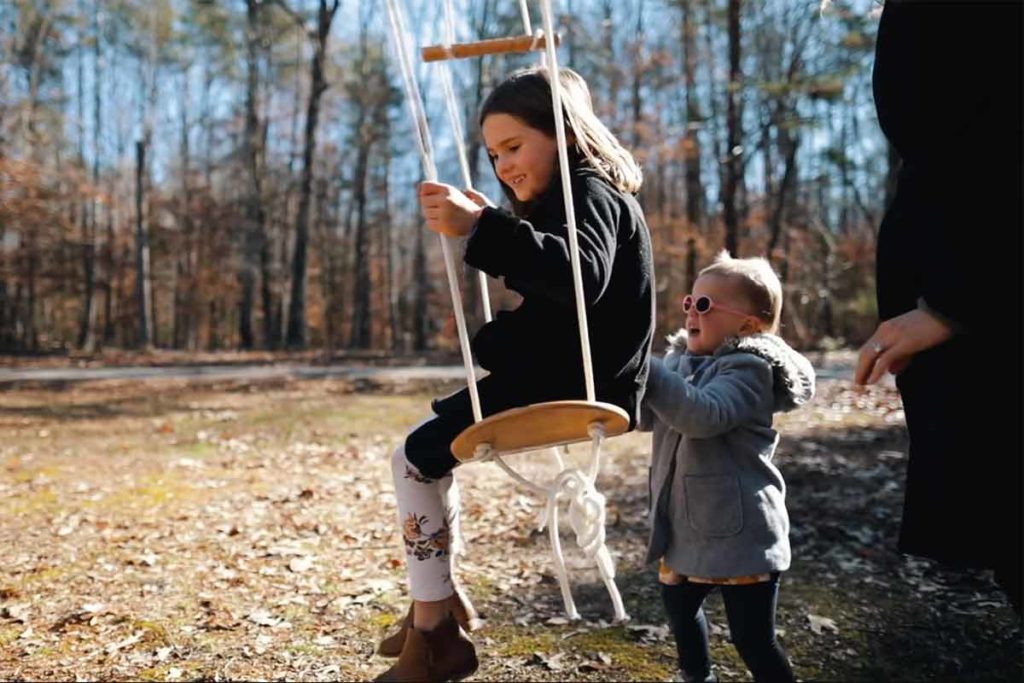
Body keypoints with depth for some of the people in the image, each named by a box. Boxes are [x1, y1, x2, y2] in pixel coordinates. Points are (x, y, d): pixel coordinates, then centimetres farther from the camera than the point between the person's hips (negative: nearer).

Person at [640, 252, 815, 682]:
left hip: (738, 531, -8)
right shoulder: (680, 359, 7)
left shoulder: (748, 368, -17)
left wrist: (646, 370, -37)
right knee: (679, 608, 27)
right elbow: (647, 416, 13)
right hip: (685, 525, 9)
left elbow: (705, 415, -35)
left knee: (753, 641, -1)